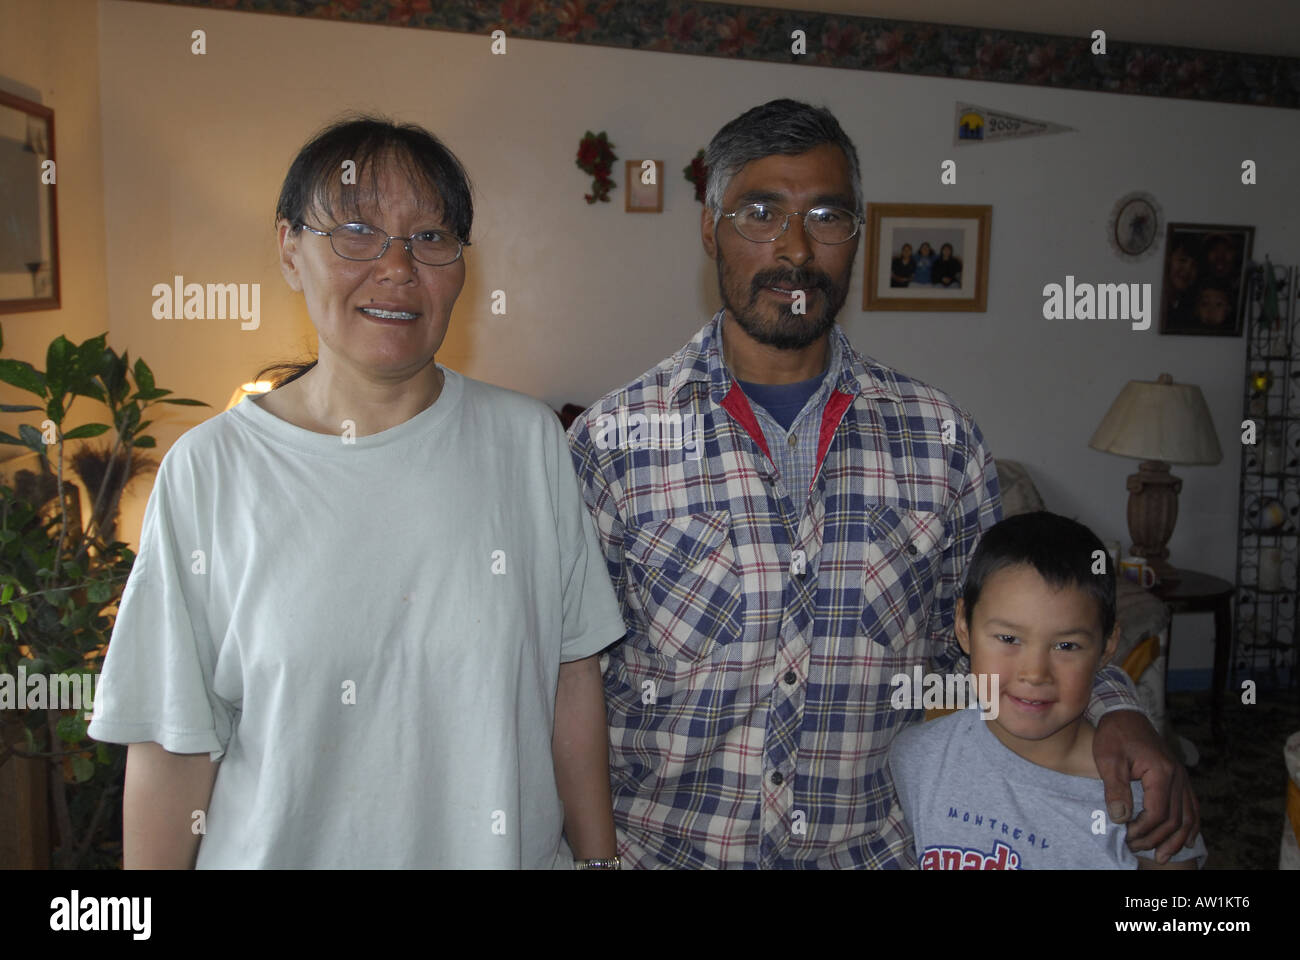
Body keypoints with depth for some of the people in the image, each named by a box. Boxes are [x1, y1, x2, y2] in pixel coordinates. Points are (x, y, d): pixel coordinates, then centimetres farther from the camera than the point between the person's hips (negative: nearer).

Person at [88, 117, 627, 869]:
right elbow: (174, 744, -9)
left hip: (511, 849, 2)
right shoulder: (207, 470, -11)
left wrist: (600, 857, 0)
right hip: (285, 850, -1)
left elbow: (573, 679, -3)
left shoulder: (528, 440, -7)